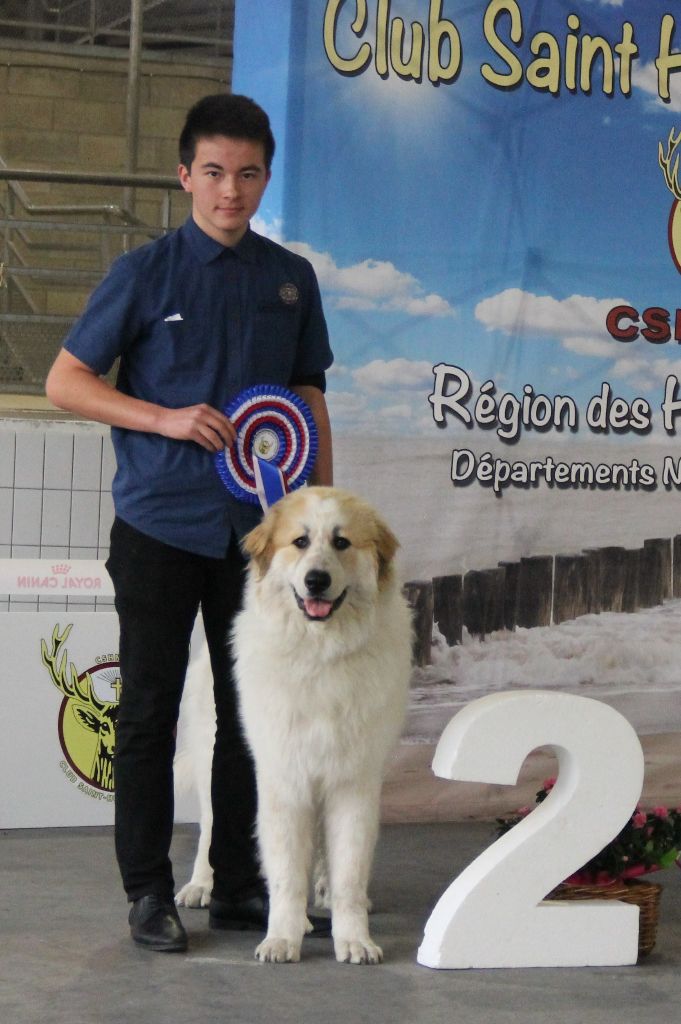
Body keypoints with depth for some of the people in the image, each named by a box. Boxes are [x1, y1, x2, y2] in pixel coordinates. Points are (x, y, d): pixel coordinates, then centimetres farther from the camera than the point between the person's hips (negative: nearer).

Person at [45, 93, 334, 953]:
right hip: (160, 526, -3)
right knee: (149, 710, 1)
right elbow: (65, 381, -2)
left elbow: (310, 399, 15)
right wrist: (166, 419, -14)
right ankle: (148, 892, 10)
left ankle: (238, 883, 19)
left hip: (257, 528, 3)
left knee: (252, 710, 8)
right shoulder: (145, 272, -3)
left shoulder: (291, 279, 8)